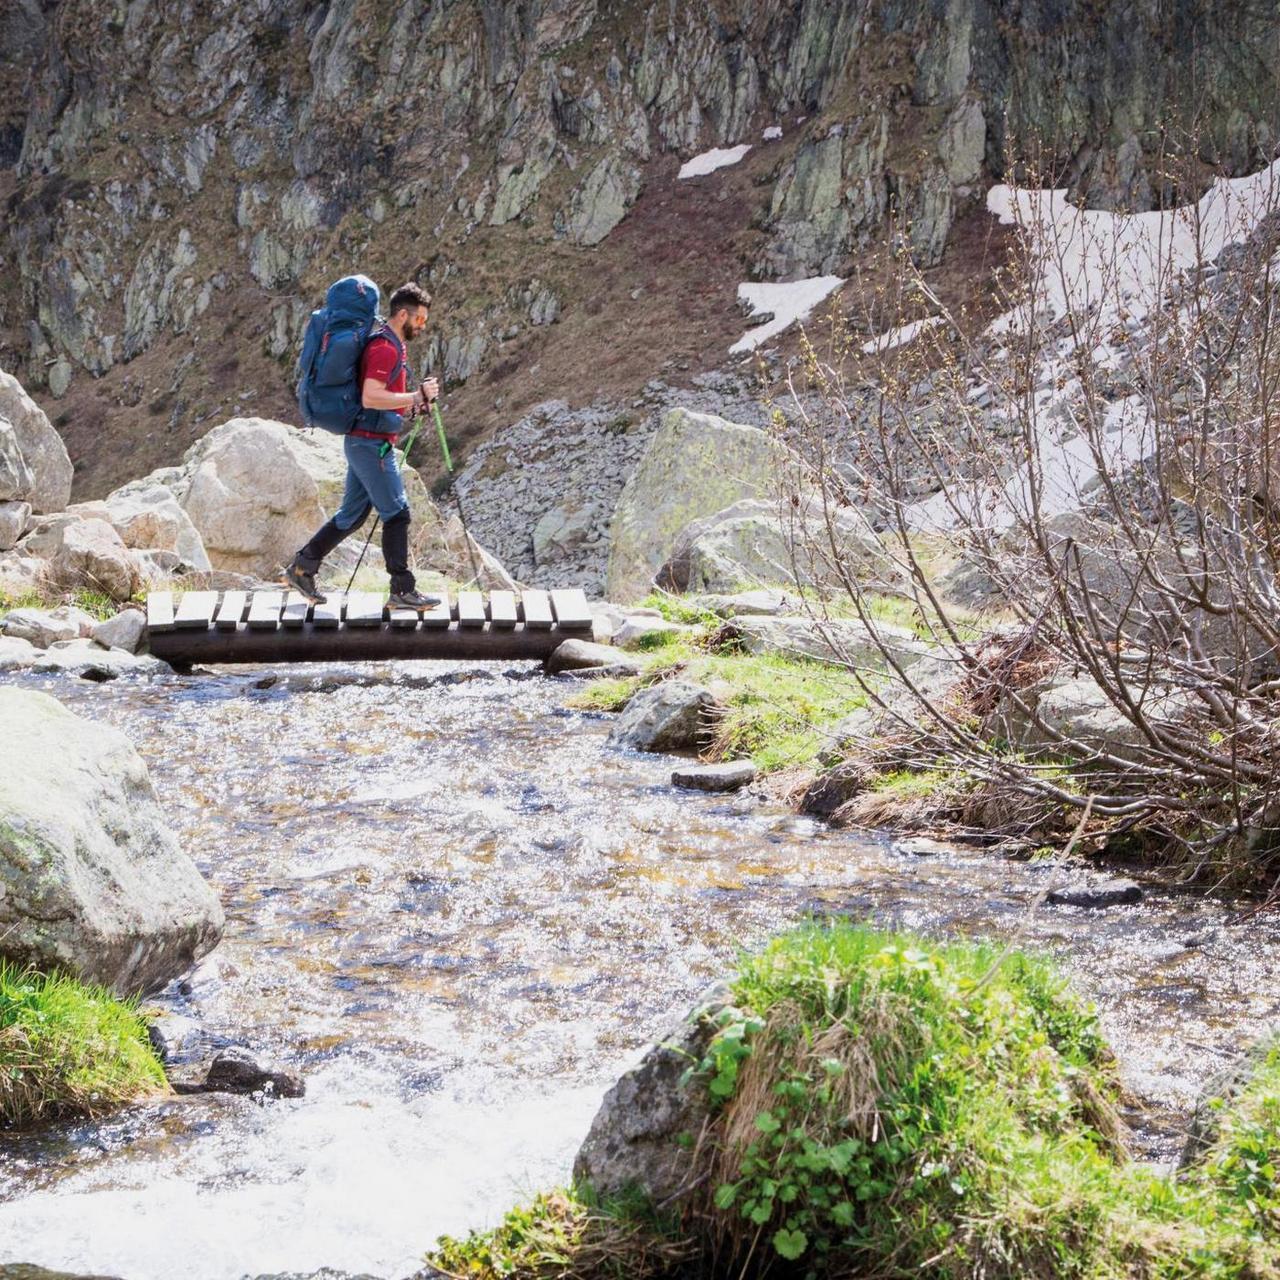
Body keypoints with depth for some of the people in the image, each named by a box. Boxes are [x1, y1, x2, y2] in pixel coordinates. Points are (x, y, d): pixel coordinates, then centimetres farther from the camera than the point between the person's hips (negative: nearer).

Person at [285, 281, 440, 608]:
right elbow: (371, 397, -26)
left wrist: (413, 402, 12)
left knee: (352, 514, 14)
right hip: (371, 443, -10)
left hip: (363, 443, 10)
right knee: (396, 513, -6)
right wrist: (417, 397, -21)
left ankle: (301, 568, 19)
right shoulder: (384, 348, -17)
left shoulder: (392, 345, 17)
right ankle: (402, 591, -2)